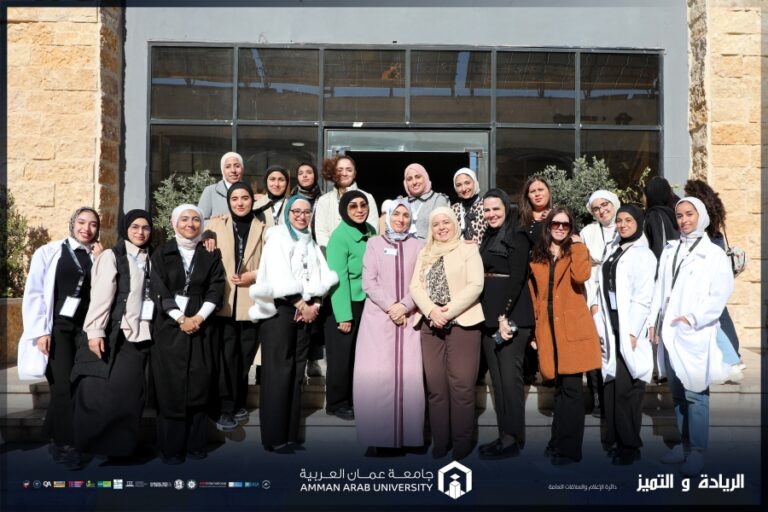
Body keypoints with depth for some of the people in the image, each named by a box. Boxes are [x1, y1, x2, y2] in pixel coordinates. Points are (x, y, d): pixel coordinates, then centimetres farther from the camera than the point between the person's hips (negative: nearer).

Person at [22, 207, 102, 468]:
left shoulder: (97, 257, 9)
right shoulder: (49, 252, 0)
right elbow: (34, 293, -3)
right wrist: (41, 331, -9)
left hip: (83, 329, 4)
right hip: (57, 327, -3)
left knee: (65, 386, 7)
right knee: (64, 386, -7)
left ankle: (53, 438, 25)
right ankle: (66, 445, 6)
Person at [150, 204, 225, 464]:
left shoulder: (210, 255, 8)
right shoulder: (162, 253, 4)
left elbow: (216, 289, 1)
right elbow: (158, 290, -4)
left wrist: (199, 317, -13)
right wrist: (180, 319, -13)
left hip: (200, 326, 2)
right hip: (168, 327, -1)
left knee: (198, 387, 2)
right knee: (170, 388, 0)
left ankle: (196, 443, 13)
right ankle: (171, 447, 8)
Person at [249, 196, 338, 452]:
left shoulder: (311, 243, 17)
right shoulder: (278, 238, -3)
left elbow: (322, 277, 8)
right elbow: (279, 278, -15)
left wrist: (314, 304, -7)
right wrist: (301, 304, -13)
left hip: (305, 312, 6)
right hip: (279, 310, -6)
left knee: (296, 373, 6)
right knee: (278, 372, -7)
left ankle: (290, 433, 13)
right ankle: (274, 437, -1)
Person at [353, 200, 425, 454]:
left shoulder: (419, 246, 11)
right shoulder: (374, 243, 10)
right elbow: (368, 282, 2)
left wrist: (404, 306, -11)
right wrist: (390, 306, -10)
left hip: (408, 318, 0)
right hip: (378, 317, 0)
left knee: (408, 375, -6)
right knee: (375, 375, -6)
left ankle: (406, 433, 3)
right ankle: (378, 435, 1)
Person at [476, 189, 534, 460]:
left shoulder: (517, 237, -6)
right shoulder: (488, 237, 18)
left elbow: (517, 278, -14)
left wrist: (505, 315, -20)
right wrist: (491, 315, 8)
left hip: (511, 315, -8)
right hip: (489, 315, 8)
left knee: (510, 376, -5)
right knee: (497, 378, 10)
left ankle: (513, 438, 4)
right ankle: (504, 434, 18)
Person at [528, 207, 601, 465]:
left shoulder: (577, 251, 4)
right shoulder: (536, 256, 12)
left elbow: (580, 276, -18)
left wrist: (577, 246, -9)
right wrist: (535, 325, 9)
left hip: (572, 327, -3)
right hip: (548, 328, 4)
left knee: (570, 388, -3)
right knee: (559, 386, 12)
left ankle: (569, 448, 7)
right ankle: (559, 441, 25)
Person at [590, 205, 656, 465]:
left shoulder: (643, 255, -5)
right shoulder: (612, 249, 15)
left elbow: (643, 298, -10)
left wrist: (632, 333, -14)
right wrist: (596, 304, 2)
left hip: (629, 328, -6)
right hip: (610, 325, 6)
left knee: (626, 388, -2)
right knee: (610, 383, 10)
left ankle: (629, 445, 10)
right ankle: (613, 437, 21)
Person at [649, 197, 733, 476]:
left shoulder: (714, 254, 0)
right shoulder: (669, 250, 15)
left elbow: (721, 294, -9)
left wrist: (693, 318, -17)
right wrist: (653, 321, 9)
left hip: (694, 335, -5)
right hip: (669, 333, 5)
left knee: (695, 395, -6)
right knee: (677, 394, 12)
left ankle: (698, 451, 4)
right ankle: (684, 443, 23)